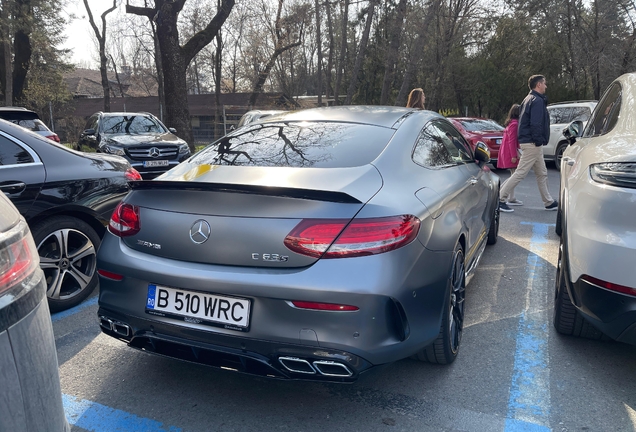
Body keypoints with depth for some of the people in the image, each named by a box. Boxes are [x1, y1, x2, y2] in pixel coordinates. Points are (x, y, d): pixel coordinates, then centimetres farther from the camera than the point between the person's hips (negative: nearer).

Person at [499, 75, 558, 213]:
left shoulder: (529, 99, 19)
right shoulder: (537, 100, -12)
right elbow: (535, 124, -22)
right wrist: (538, 141, -18)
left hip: (529, 143, 11)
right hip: (532, 143, -11)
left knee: (542, 174, 15)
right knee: (520, 173, -8)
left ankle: (549, 202, 22)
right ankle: (500, 199, -5)